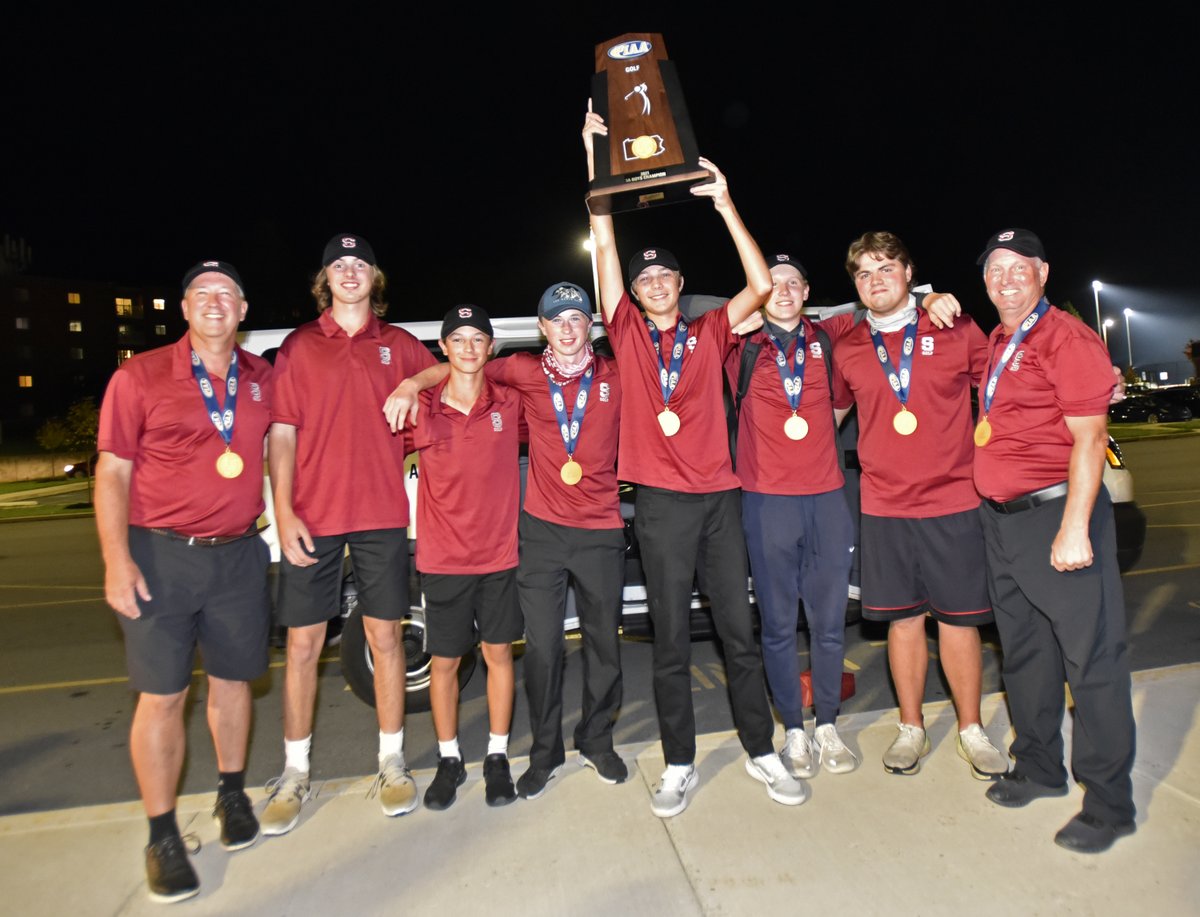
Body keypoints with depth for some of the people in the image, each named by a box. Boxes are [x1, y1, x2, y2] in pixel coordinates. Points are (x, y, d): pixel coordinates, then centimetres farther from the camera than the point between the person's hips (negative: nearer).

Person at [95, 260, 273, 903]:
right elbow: (112, 473, -4)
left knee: (232, 680, 14)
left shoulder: (261, 380, 5)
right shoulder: (140, 377, -4)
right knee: (162, 696, 3)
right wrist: (117, 560, -12)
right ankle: (162, 835, 18)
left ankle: (232, 794, 34)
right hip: (162, 557, -3)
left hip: (238, 555, 3)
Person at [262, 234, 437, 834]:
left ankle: (392, 761, 22)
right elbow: (281, 434, 1)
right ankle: (295, 772, 22)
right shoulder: (299, 346, 6)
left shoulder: (401, 347, 9)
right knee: (303, 644, 6)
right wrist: (284, 513, -7)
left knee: (385, 636, 7)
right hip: (313, 517, 0)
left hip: (382, 515, 1)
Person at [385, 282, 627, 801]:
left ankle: (597, 742, 33)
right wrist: (412, 384, -8)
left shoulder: (615, 378, 2)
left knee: (604, 643, 11)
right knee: (542, 648, 5)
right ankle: (545, 754, 25)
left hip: (602, 533, 1)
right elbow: (453, 368, 8)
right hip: (543, 530, 0)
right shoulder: (526, 373, 3)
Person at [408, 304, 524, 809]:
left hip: (500, 553, 1)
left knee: (499, 653, 10)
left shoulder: (510, 404, -1)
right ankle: (449, 759, 29)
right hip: (443, 557, 0)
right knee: (444, 660, 9)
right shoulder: (421, 410, -3)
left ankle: (497, 757, 27)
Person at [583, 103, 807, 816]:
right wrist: (596, 155, 1)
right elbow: (605, 245, 3)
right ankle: (680, 764, 20)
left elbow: (762, 284, -3)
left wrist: (726, 205, -6)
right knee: (671, 642, 6)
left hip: (720, 497, 1)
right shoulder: (629, 333, 7)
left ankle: (762, 751, 25)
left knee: (740, 632, 9)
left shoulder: (710, 334, 10)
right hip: (662, 503, -1)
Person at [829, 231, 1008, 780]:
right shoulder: (844, 346, 5)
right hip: (883, 507, 1)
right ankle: (911, 729, 25)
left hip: (953, 502, -1)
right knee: (902, 619, 10)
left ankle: (971, 730, 25)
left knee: (958, 619, 7)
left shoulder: (955, 331, 2)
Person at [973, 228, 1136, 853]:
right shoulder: (993, 345, 14)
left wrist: (1074, 527, -22)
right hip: (1001, 519, 8)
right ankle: (1039, 768, 33)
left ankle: (1108, 802, 14)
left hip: (1057, 512, -8)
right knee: (1023, 651, 16)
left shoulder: (1067, 339, -9)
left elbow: (1089, 438, -16)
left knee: (1090, 656, 0)